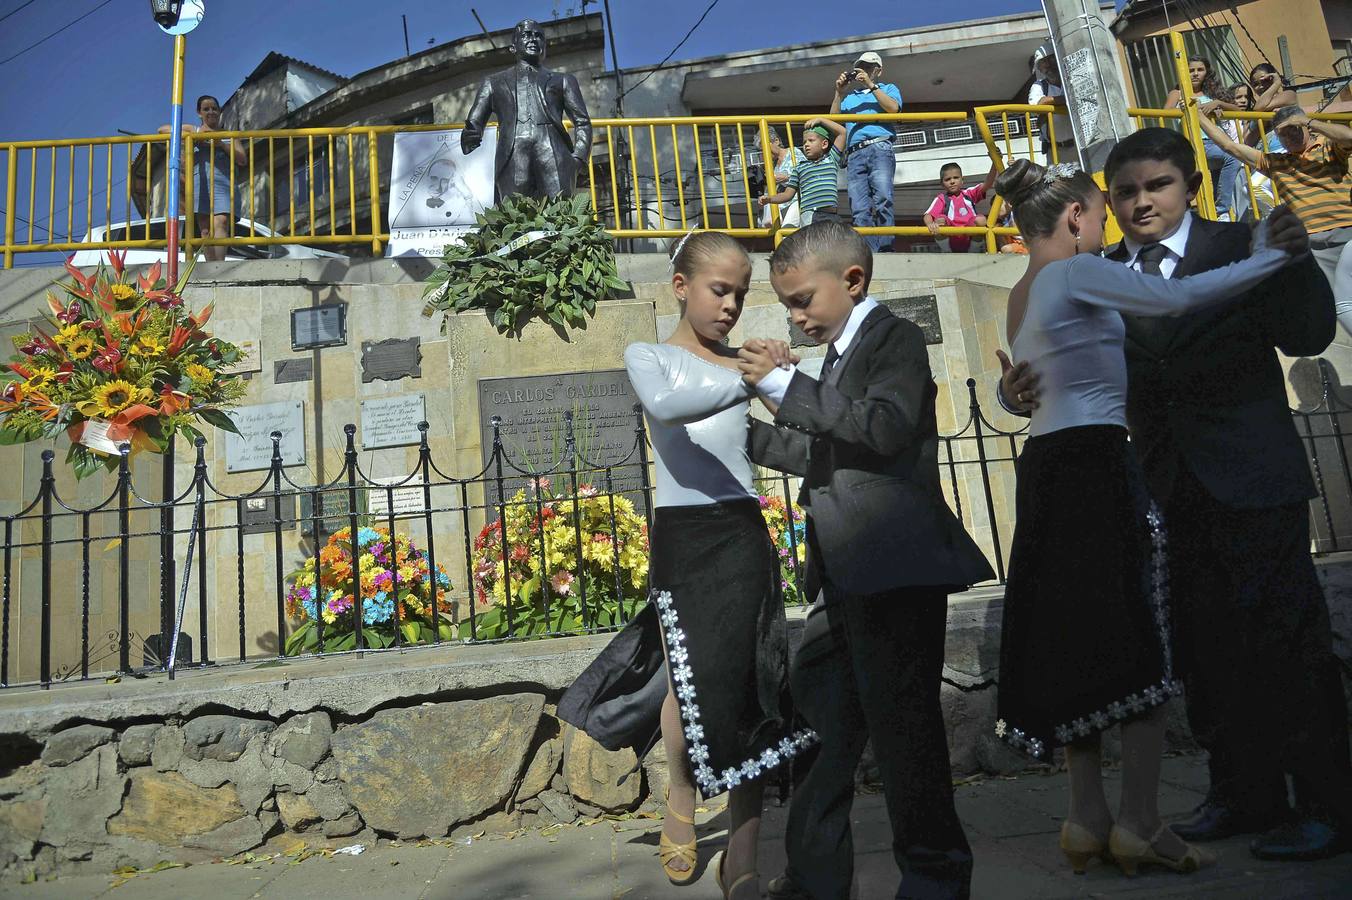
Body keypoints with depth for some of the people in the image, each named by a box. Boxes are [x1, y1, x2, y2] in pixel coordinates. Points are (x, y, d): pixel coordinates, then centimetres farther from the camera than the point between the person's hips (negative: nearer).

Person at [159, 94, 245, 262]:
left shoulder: (228, 135, 23)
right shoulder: (193, 131, 23)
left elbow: (243, 160, 11)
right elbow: (163, 129, 16)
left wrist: (222, 144, -3)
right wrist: (192, 135, 3)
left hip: (222, 183, -1)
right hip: (199, 182, 1)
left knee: (220, 223, -23)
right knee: (205, 229, -8)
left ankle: (219, 266, -36)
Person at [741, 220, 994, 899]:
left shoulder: (895, 338, -6)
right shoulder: (840, 356, 20)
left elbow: (884, 428, -24)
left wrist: (785, 384, -19)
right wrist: (748, 432, 25)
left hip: (898, 572, -10)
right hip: (850, 580, 10)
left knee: (902, 722, -2)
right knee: (825, 720, 15)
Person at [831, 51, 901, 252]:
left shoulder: (888, 89, 24)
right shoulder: (849, 96, 33)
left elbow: (893, 108, 2)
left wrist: (871, 85, 1)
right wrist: (839, 92, 12)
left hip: (879, 147, -3)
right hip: (854, 154, 3)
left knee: (883, 200, -22)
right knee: (859, 210, -11)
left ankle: (885, 249, -28)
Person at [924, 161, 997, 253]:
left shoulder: (969, 193, 19)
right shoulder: (941, 199, 10)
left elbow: (987, 184, 4)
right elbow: (928, 215, -5)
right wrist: (930, 224, -30)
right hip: (951, 238, -2)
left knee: (981, 219, -25)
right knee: (940, 220, -27)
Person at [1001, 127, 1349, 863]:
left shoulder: (1240, 246, -1)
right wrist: (1020, 391, -19)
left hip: (1254, 479, -4)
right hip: (1171, 490, 4)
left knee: (1288, 641, 1)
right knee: (1206, 651, 12)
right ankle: (1245, 794, 28)